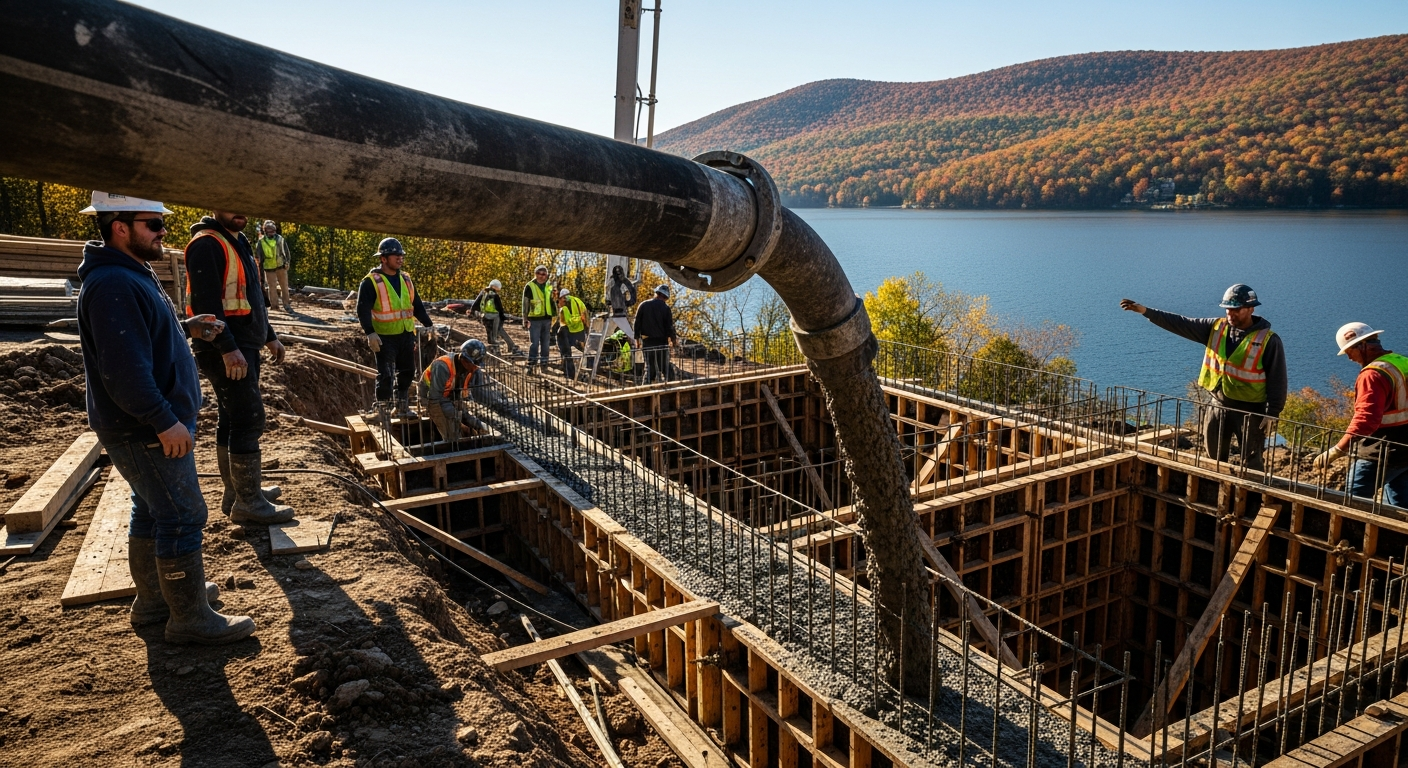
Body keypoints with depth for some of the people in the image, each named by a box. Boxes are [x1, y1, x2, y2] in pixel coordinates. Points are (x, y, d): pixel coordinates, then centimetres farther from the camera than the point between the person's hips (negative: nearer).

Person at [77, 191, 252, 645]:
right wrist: (164, 421, -26)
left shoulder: (133, 275, 12)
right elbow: (123, 367, -28)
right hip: (145, 431, -11)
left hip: (151, 424, 11)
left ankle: (154, 598, 34)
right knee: (182, 516, -4)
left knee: (153, 510, 20)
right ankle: (191, 619, 6)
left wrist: (186, 327, 11)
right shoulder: (112, 285, -22)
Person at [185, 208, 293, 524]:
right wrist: (228, 348, -27)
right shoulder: (206, 244, -14)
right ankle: (249, 503, -3)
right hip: (225, 351, -10)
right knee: (249, 419, -10)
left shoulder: (237, 242, 18)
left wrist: (269, 336, 24)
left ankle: (236, 492, 25)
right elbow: (206, 302, -23)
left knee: (232, 421, 15)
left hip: (243, 346, 10)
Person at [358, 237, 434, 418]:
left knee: (407, 373, 12)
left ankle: (403, 408, 25)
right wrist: (370, 333, -24)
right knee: (386, 375, -7)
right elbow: (363, 309, -14)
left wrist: (429, 324, 11)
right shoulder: (371, 282, -9)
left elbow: (417, 305, 17)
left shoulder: (406, 279, 11)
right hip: (385, 338, -6)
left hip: (406, 335, 6)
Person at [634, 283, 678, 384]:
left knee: (649, 368, 11)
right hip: (661, 342, -3)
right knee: (663, 368, 4)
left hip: (647, 342, 3)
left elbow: (637, 323, 4)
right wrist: (673, 340, 7)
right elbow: (670, 327, -5)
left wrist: (637, 338, 11)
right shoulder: (666, 308, -6)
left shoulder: (643, 305, 2)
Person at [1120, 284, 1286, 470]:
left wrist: (1272, 414, -13)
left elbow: (1277, 380, -10)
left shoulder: (1268, 340, -11)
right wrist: (1145, 311, -12)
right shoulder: (1216, 328, 1)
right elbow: (1181, 324, -2)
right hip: (1218, 406, 5)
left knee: (1250, 464, 1)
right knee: (1213, 459, 17)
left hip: (1250, 411, -5)